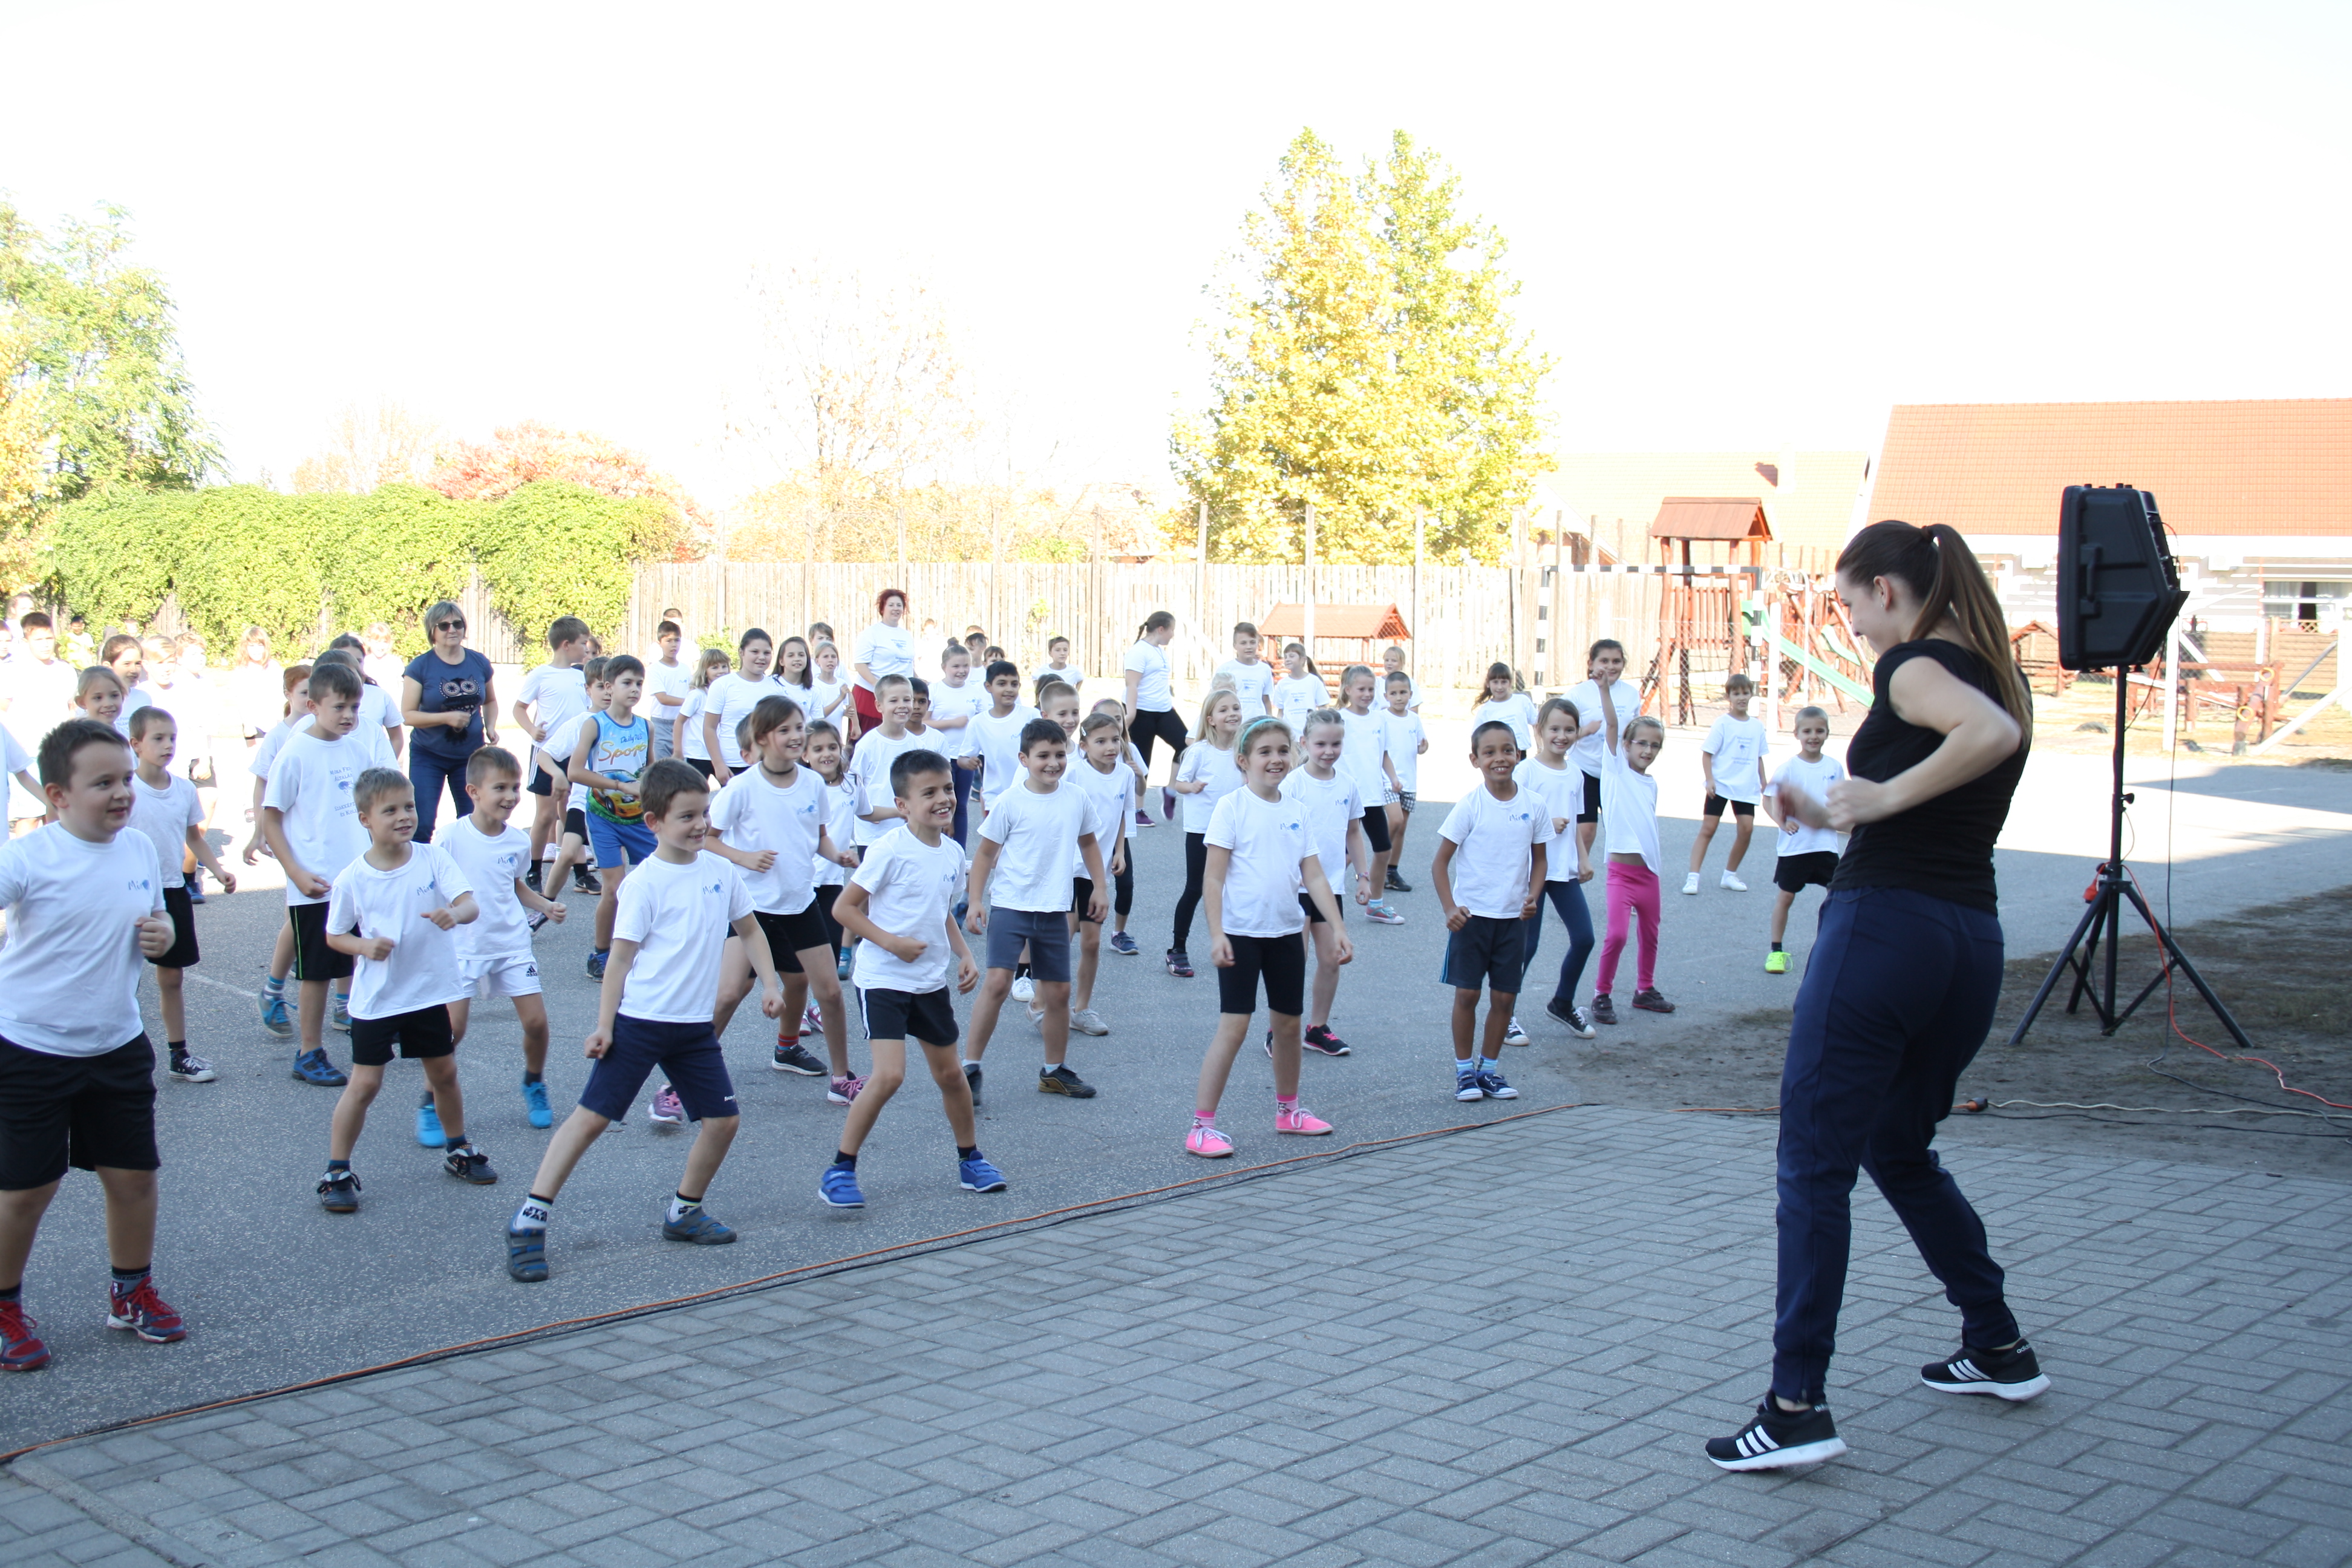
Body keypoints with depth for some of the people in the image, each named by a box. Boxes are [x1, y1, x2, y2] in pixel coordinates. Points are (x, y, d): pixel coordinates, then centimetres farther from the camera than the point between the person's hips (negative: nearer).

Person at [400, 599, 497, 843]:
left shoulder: (479, 663, 2)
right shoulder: (420, 667, -7)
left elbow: (490, 701, 18)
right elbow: (407, 714, -9)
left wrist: (491, 727, -1)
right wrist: (446, 717, -21)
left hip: (470, 755, 3)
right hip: (428, 756, -3)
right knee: (421, 825, -6)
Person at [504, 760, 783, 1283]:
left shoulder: (721, 872, 4)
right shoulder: (644, 883, -11)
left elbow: (749, 930, 19)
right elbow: (621, 956, -9)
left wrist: (770, 983, 9)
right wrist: (604, 1025, -12)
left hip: (695, 1026, 6)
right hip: (638, 1023, -6)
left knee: (723, 1120, 6)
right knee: (592, 1116, -7)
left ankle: (684, 1213, 26)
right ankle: (529, 1222, -2)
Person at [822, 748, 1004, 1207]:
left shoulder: (953, 853, 5)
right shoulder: (891, 851, -16)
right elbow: (844, 908, -14)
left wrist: (965, 955, 6)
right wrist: (891, 942, -22)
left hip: (932, 982, 7)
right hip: (884, 979, -7)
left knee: (950, 1074, 15)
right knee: (889, 1074, -18)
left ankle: (971, 1159, 35)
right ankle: (840, 1169, -5)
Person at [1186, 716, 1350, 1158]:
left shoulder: (1296, 812, 7)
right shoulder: (1232, 808, -9)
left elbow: (1314, 877, 8)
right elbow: (1213, 878, -12)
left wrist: (1337, 928, 1)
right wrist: (1217, 934, -19)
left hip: (1286, 932, 6)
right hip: (1241, 934, -6)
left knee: (1288, 1023, 15)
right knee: (1234, 1025, -9)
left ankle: (1288, 1109, 34)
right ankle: (1202, 1125, -5)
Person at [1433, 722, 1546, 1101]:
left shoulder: (1533, 806, 0)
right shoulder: (1470, 806, -9)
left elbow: (1539, 859, 11)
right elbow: (1440, 862, -5)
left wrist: (1533, 897, -6)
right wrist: (1450, 908, -14)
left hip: (1513, 917, 3)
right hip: (1472, 914, -3)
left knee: (1505, 997, 7)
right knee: (1467, 994, 1)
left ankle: (1490, 1068, 22)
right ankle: (1465, 1070, 15)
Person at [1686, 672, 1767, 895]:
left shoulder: (1757, 726, 8)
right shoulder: (1723, 724, -4)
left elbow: (1759, 757, 17)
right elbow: (1707, 753, -5)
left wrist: (1764, 783, 14)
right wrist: (1709, 779, -15)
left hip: (1746, 787, 4)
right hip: (1720, 785, -4)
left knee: (1746, 828, -5)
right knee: (1708, 828, -5)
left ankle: (1730, 875, 12)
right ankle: (1693, 877, -6)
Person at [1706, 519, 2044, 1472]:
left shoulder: (1915, 666, -7)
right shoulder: (1994, 675, 19)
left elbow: (1990, 733, -29)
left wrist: (1886, 794, -21)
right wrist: (1835, 816, 26)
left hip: (1883, 927, -9)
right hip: (1972, 939, 9)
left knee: (1814, 1167, -6)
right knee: (1900, 1150, 25)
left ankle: (1798, 1406, -9)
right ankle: (1999, 1348, 31)